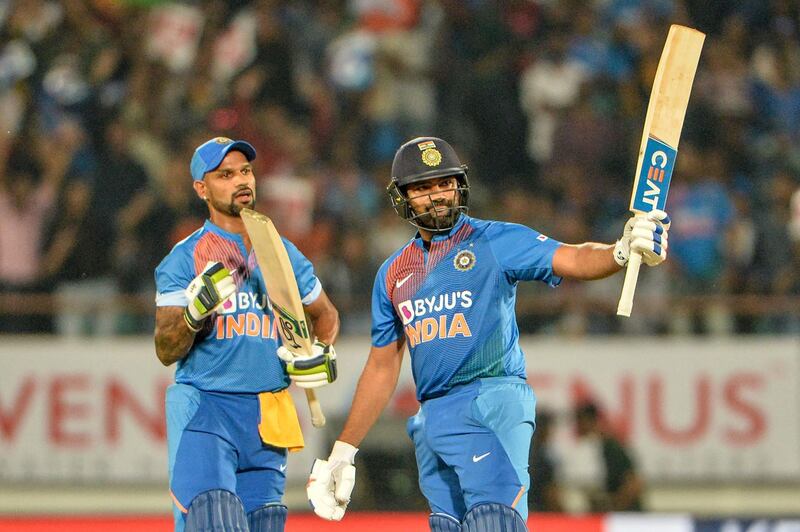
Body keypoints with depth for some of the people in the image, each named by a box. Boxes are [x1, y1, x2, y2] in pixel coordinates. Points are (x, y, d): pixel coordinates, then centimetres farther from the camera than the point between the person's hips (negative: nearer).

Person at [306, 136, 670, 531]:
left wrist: (623, 251, -34)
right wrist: (342, 451, 23)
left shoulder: (494, 241, 3)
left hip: (492, 405, -6)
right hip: (432, 419, 6)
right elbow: (382, 368, 25)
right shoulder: (393, 275, 19)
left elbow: (570, 260, -12)